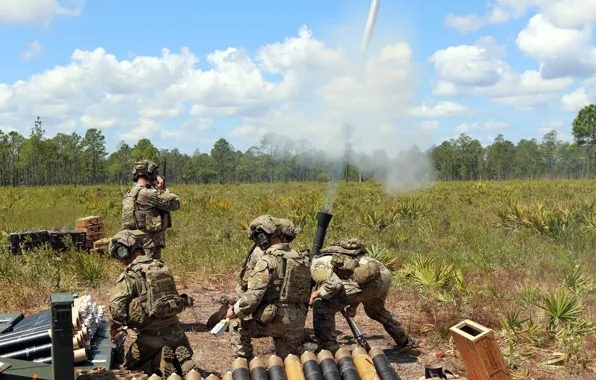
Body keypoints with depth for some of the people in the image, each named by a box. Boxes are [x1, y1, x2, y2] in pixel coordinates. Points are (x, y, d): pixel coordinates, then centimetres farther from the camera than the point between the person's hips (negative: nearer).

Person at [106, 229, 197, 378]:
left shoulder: (130, 275, -11)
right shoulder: (163, 268, 9)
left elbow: (115, 306, -21)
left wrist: (114, 327, 1)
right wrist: (128, 324, 20)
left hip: (151, 336, -4)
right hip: (175, 331, 4)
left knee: (130, 363, 22)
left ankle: (162, 362, 0)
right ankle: (179, 358, -6)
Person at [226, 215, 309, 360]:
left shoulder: (267, 261, -14)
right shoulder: (302, 259, 9)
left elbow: (253, 296, -17)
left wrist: (235, 310, -1)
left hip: (273, 319, -6)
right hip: (297, 323, 6)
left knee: (237, 322, 17)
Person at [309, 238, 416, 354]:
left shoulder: (317, 265, 5)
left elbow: (334, 284, -14)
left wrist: (319, 293, 4)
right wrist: (353, 305, 32)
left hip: (367, 280, -9)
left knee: (322, 306, 1)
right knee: (376, 310, 39)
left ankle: (328, 350, 3)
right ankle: (404, 341, 49)